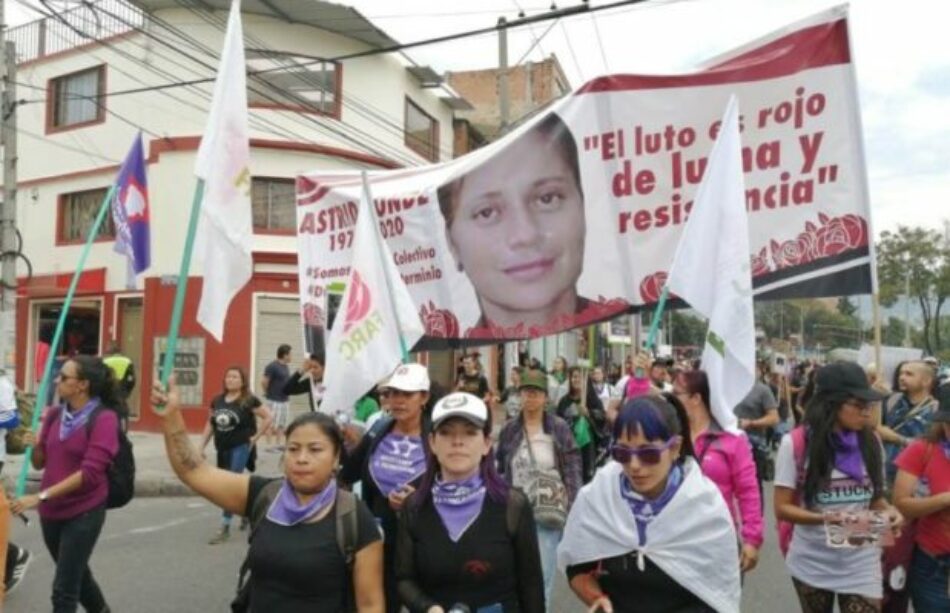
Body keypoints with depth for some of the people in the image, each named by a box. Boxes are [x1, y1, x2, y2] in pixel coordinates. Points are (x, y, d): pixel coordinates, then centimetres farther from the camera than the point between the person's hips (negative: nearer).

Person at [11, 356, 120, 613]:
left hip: (84, 512, -7)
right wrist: (35, 445, -12)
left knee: (64, 589, -3)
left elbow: (90, 472, -23)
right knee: (75, 573, 25)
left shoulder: (104, 418, -17)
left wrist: (41, 496, -25)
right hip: (52, 511, 7)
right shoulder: (54, 414, 1)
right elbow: (40, 463, 9)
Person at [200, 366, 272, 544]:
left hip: (241, 447, -6)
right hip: (222, 448, 6)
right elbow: (210, 425, 12)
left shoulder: (248, 400, -9)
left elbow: (268, 417, -8)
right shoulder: (217, 401, 7)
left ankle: (225, 527, -4)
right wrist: (202, 446, 8)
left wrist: (256, 437, -9)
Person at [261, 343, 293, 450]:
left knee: (281, 425, 12)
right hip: (274, 400, -8)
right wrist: (269, 393, -4)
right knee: (272, 424, -2)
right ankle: (270, 445, 3)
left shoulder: (286, 367, 12)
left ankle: (280, 444, 19)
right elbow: (264, 382, -16)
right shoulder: (272, 366, -14)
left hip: (285, 400, 8)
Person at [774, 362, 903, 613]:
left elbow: (875, 495, 11)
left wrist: (887, 510, -12)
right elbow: (782, 507, -10)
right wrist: (826, 519, -26)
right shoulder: (796, 443, -12)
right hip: (812, 564, -2)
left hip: (861, 564, 2)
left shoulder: (870, 442, -1)